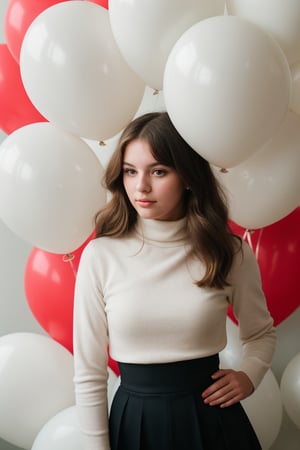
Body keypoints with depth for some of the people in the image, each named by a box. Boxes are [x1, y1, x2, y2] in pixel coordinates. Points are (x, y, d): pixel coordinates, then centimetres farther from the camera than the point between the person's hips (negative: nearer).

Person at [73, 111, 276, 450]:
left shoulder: (232, 253, -7)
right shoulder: (100, 255, -10)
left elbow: (261, 334, 12)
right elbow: (88, 373, -5)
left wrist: (249, 375, -6)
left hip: (212, 420, 1)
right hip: (135, 420, 0)